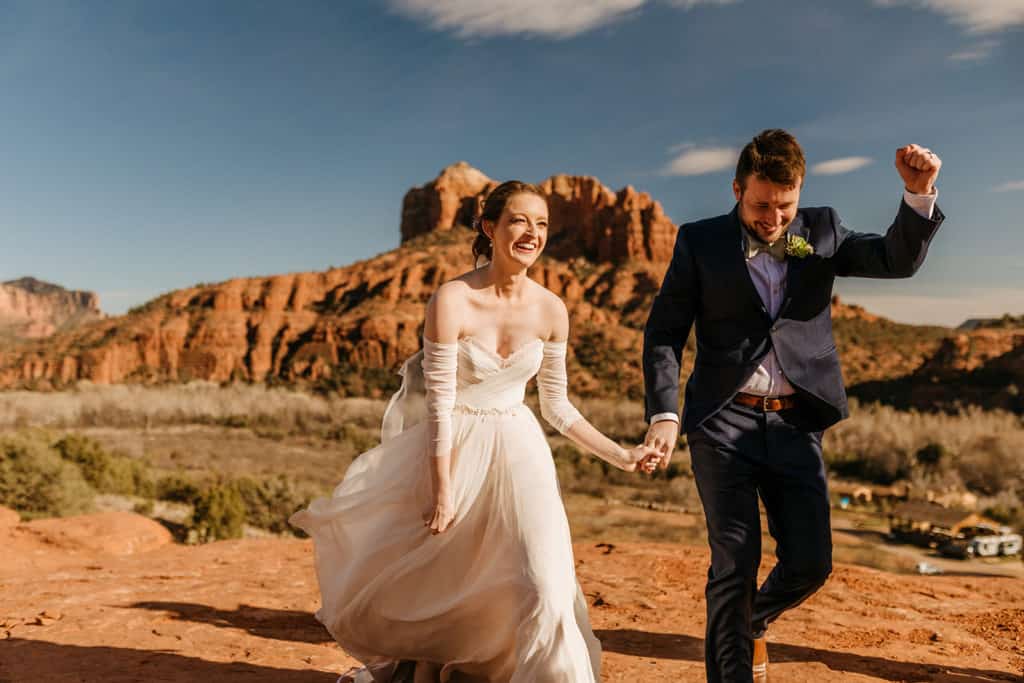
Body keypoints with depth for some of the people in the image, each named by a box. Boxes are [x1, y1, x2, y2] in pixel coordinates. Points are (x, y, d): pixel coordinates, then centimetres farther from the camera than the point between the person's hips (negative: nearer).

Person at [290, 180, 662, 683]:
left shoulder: (551, 310, -7)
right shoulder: (452, 300, -18)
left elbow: (557, 405, 4)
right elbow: (439, 403, -16)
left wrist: (621, 456, 1)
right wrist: (444, 491, -14)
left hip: (517, 452, 2)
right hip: (452, 449, -2)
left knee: (544, 582, -12)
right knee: (407, 575, 12)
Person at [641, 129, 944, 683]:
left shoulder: (821, 230, 9)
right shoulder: (700, 241, 0)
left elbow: (899, 259, 2)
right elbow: (663, 332, 0)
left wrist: (918, 193, -16)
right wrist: (663, 413, -11)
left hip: (795, 424, 3)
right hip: (723, 422, -3)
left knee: (810, 562, 4)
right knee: (735, 562, -4)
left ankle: (750, 622, 35)